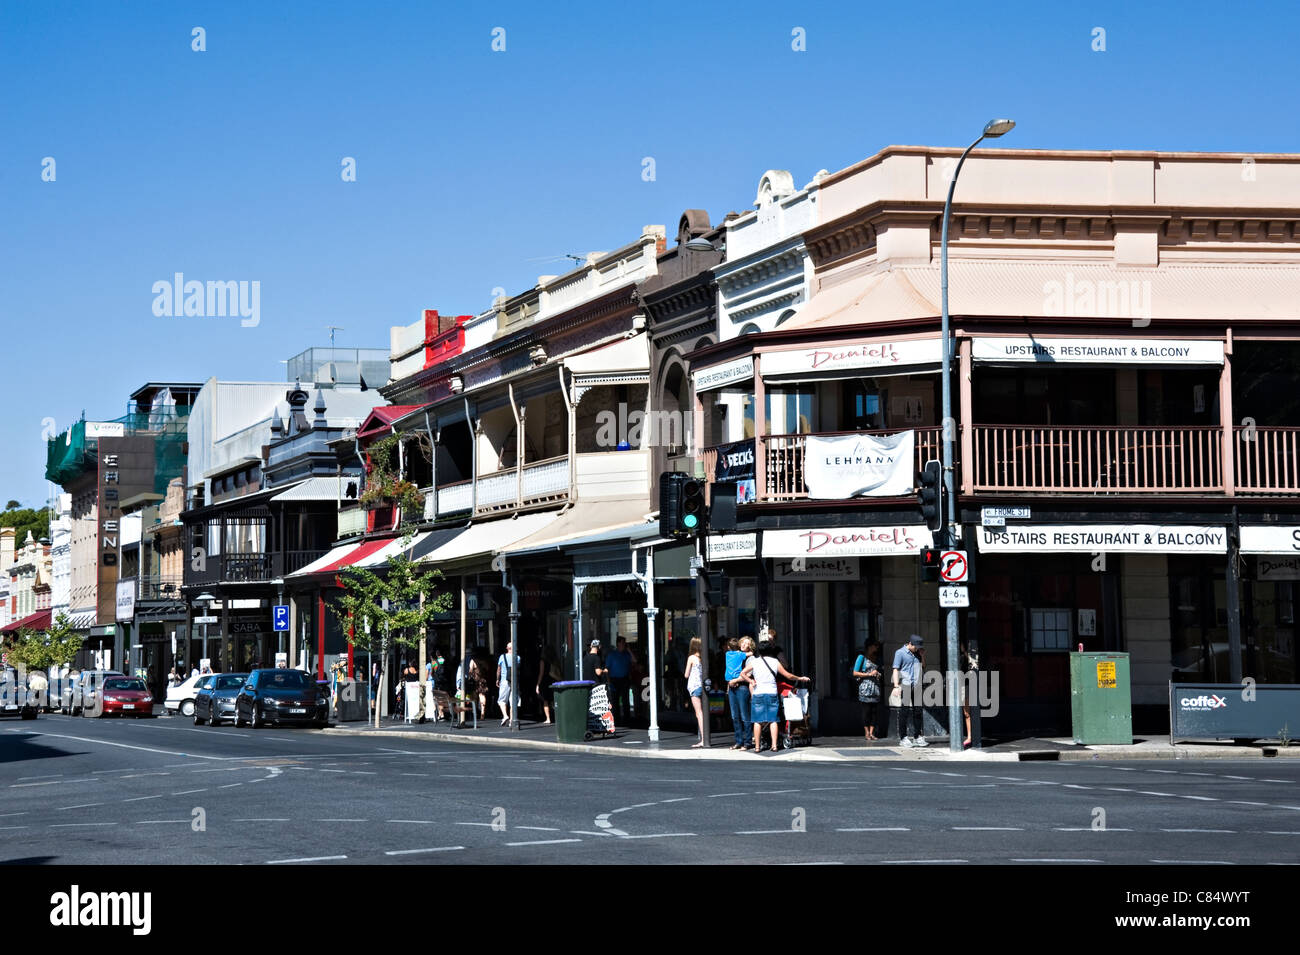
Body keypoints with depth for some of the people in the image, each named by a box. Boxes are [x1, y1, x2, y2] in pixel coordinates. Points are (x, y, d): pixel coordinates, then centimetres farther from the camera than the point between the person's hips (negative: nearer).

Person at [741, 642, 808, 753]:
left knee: (758, 721, 2)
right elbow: (788, 675, 7)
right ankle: (774, 745, -2)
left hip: (758, 693, 0)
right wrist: (800, 678, 20)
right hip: (772, 693, 0)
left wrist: (750, 681, 3)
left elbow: (742, 673, -3)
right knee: (773, 720, 4)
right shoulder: (775, 662, 3)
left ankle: (757, 746, 1)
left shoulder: (754, 661, 2)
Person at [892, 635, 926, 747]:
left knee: (918, 711, 6)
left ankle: (917, 737, 13)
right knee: (904, 711, -3)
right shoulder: (900, 653, -1)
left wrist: (922, 656, 9)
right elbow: (896, 669, -6)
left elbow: (923, 667, 27)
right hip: (905, 686, -6)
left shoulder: (917, 653, 17)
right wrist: (896, 685, -15)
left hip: (916, 686, 6)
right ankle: (903, 738, 1)